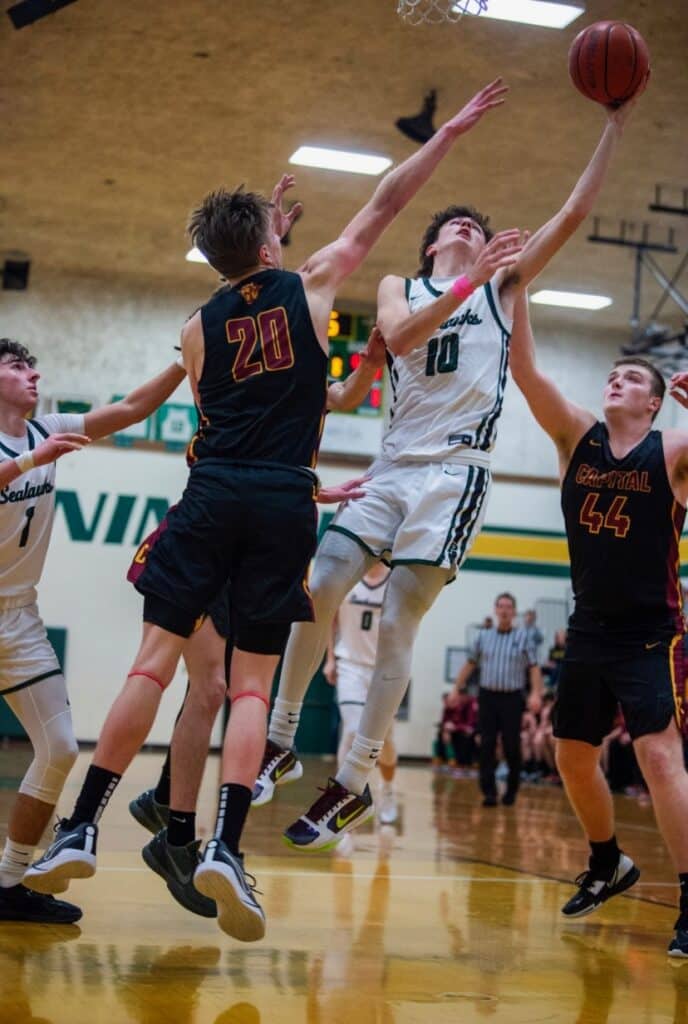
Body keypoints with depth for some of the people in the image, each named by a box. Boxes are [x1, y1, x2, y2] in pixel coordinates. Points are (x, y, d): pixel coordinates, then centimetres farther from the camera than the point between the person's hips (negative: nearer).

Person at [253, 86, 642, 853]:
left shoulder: (502, 283, 12)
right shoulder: (400, 287, 16)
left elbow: (575, 212, 4)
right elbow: (399, 337, -7)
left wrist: (616, 120, 0)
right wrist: (467, 284, -18)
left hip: (454, 470, -3)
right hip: (393, 466, 3)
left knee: (396, 623, -7)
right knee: (317, 592, -8)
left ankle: (354, 783, 0)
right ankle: (280, 738, 8)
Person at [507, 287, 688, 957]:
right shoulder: (577, 438, 2)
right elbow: (524, 369, -7)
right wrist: (517, 287, -15)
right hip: (590, 633, 5)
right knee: (573, 759, 13)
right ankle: (608, 865, 36)